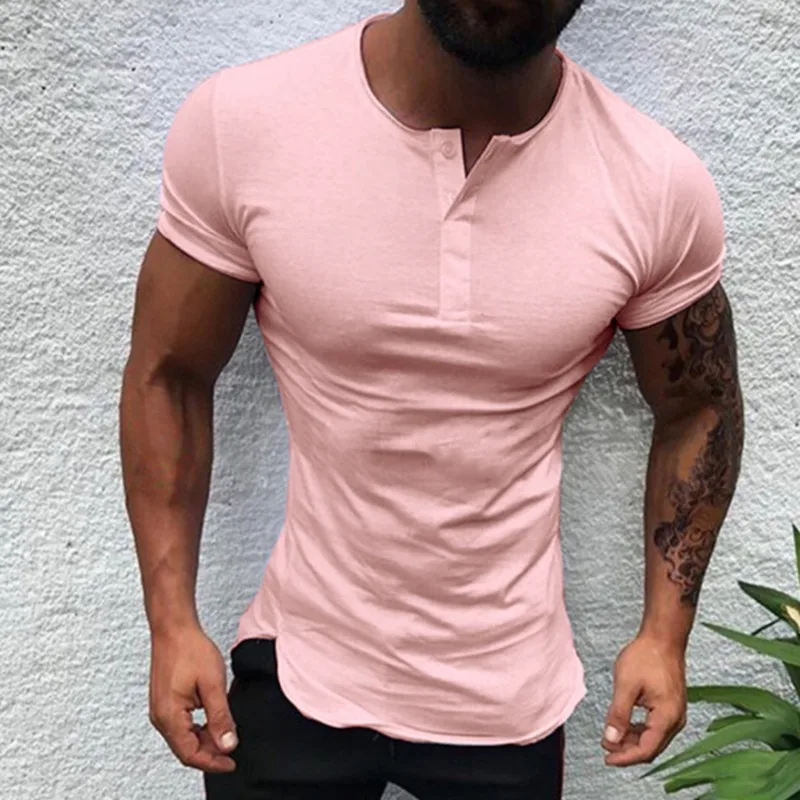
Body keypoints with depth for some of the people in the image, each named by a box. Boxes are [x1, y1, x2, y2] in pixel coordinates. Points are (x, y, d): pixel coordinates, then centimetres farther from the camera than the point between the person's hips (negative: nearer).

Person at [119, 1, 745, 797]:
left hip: (508, 691, 1)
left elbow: (697, 411, 2)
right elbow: (168, 376, -4)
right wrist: (172, 621, -6)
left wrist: (665, 633, -2)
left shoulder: (661, 187, -15)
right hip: (296, 667, 0)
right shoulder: (236, 124, -16)